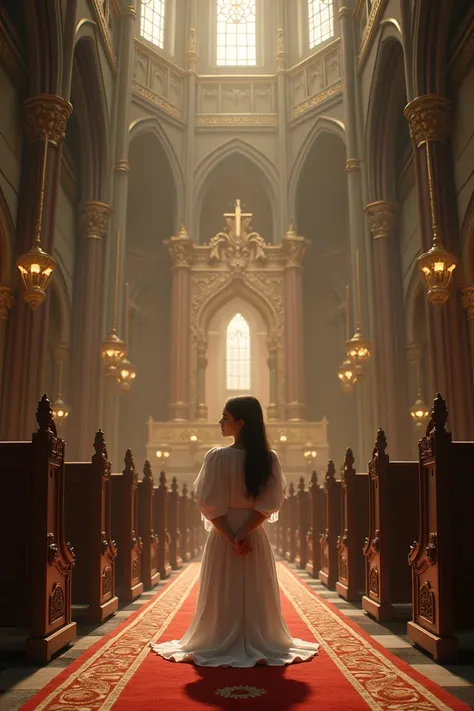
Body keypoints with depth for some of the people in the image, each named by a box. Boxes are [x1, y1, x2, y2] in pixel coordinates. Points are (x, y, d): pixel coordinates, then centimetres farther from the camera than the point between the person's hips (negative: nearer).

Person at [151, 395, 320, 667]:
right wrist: (244, 532, -13)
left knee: (223, 596, 14)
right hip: (256, 536, 2)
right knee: (257, 595, 15)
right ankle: (260, 647, 25)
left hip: (222, 536, -2)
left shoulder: (216, 456, -15)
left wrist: (231, 538, -12)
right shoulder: (270, 458, -8)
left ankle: (221, 648, 25)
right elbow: (270, 503, -12)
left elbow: (210, 505, -15)